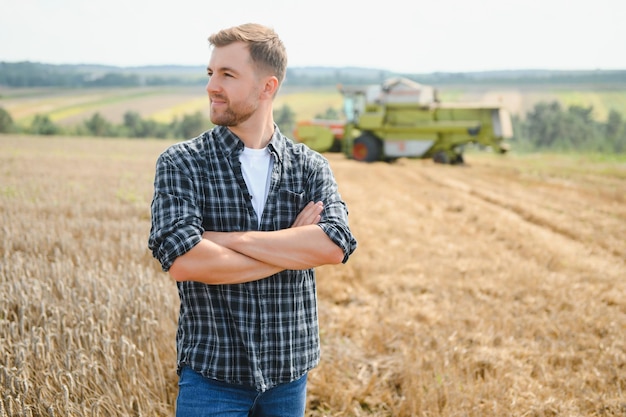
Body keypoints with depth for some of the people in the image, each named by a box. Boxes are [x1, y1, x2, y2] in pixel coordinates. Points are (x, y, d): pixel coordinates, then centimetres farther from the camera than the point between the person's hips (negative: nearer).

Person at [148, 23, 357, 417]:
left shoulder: (311, 167, 1)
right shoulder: (181, 163, -6)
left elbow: (336, 245, -16)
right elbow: (182, 261, -20)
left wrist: (227, 239, -19)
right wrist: (294, 247, -14)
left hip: (290, 373, 3)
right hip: (213, 372, -2)